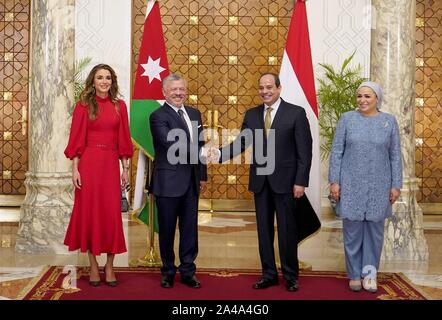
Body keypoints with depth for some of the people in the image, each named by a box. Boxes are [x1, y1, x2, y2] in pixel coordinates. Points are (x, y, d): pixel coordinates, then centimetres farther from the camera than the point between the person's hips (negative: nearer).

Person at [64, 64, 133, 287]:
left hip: (111, 164, 2)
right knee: (89, 211, 3)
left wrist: (125, 169, 4)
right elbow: (77, 139, -1)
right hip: (89, 162, -2)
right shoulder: (83, 105, 2)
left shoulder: (119, 106, 8)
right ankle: (93, 266, 14)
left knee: (112, 214, 1)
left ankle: (109, 266, 13)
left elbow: (123, 139, 8)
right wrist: (75, 169, -7)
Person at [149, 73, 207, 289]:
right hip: (168, 182, -5)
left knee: (190, 228, 10)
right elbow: (171, 144, -21)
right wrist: (200, 150, -26)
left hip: (191, 182, 6)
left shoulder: (194, 114, 13)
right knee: (167, 229, 7)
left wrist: (203, 176, 14)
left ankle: (188, 271, 22)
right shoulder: (158, 116, -8)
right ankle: (168, 272, 22)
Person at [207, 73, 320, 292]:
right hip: (260, 181, 4)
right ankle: (269, 274, 22)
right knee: (264, 230, 10)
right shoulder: (252, 115, 8)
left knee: (287, 230, 4)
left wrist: (300, 181, -12)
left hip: (285, 181, -4)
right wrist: (219, 154, -18)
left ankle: (290, 276, 19)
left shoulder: (296, 113, -5)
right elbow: (241, 143, 1)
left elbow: (304, 151, -6)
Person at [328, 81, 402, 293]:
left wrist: (396, 185, -1)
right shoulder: (347, 119, 0)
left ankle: (370, 273, 18)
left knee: (374, 228, 7)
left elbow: (395, 156, 3)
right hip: (351, 184, -1)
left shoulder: (389, 121, 2)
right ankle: (355, 274, 16)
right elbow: (336, 152, -1)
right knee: (352, 229, 5)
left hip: (378, 186, 1)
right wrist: (334, 181, -6)